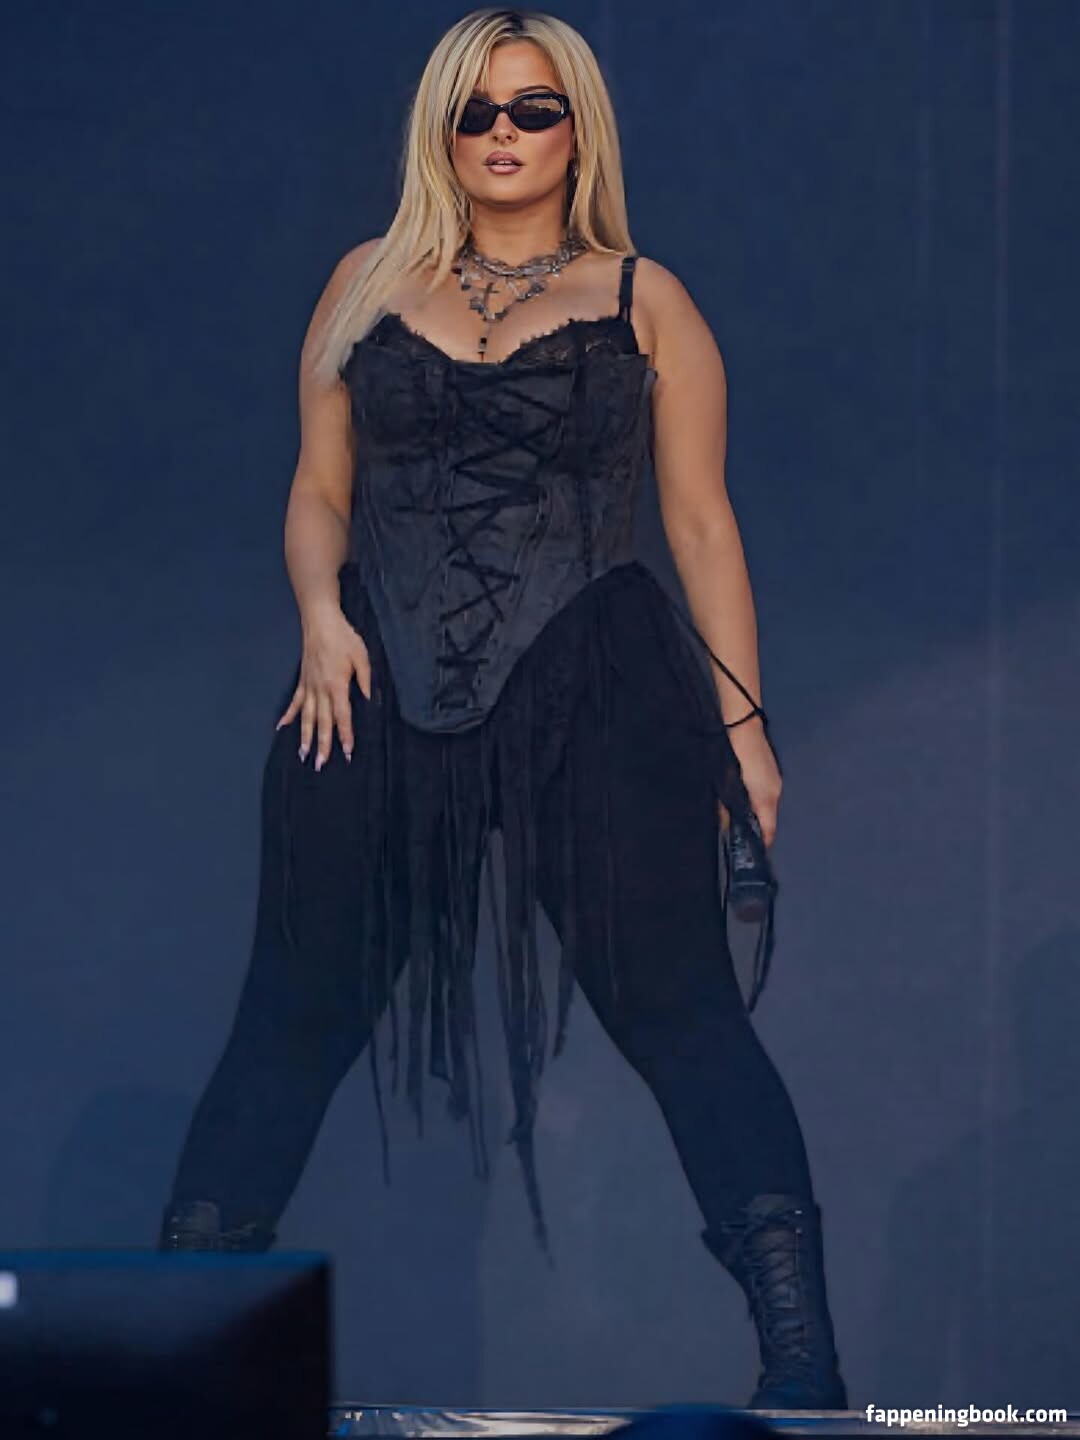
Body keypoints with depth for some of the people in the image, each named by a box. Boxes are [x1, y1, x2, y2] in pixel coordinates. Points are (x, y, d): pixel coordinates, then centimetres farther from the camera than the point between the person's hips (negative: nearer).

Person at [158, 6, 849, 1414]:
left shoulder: (642, 301, 9)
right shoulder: (371, 284, 15)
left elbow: (702, 521, 8)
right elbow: (319, 490, 17)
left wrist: (742, 721, 2)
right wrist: (322, 612, -3)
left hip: (593, 690, -2)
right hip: (381, 690, 2)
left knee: (677, 1002, -8)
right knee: (300, 1003, 2)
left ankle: (801, 1353, -11)